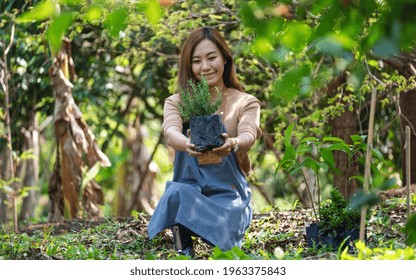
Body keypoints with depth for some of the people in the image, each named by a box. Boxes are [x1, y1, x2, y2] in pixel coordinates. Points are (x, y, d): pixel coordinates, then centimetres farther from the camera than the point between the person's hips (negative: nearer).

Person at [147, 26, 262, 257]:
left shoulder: (245, 103, 5)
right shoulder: (176, 102, 7)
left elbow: (248, 136, -18)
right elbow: (170, 131, -16)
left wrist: (233, 143, -45)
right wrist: (187, 144, -43)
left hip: (228, 192, -1)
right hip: (189, 187, 1)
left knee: (220, 233, -34)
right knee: (177, 193, -35)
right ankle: (183, 251, -15)